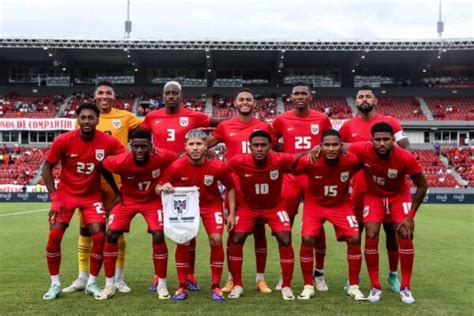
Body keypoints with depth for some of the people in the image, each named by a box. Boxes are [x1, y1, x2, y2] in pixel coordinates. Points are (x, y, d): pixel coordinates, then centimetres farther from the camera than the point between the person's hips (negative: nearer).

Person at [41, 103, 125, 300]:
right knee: (54, 236, -9)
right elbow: (47, 168, -7)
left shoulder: (108, 142, -16)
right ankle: (55, 284, 9)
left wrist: (118, 191, -15)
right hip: (66, 193, 0)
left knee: (99, 236, -10)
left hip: (92, 196, 1)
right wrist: (54, 196, -15)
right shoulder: (63, 140, -16)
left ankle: (91, 283, 9)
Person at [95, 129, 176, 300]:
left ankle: (162, 285, 2)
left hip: (153, 200, -1)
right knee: (111, 235, -9)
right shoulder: (120, 161, -31)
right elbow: (102, 165, -10)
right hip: (127, 199, 1)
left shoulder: (163, 157, -30)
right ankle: (109, 286, 5)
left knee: (158, 236, -15)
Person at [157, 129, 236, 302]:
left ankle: (216, 287, 3)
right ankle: (182, 287, 7)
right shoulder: (177, 166, -23)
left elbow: (230, 187, -5)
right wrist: (163, 188, -37)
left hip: (211, 205, 0)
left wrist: (231, 213, -9)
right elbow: (158, 189, -12)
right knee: (182, 242, -11)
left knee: (216, 240, -13)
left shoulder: (217, 166, -23)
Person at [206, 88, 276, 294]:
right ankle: (232, 278, 15)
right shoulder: (225, 127, 4)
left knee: (259, 231, 5)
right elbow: (205, 145, 10)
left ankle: (260, 279, 14)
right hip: (234, 187, -1)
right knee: (234, 232, 5)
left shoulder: (265, 127, 7)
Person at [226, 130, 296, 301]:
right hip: (248, 206, 1)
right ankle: (237, 285, 9)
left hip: (275, 206, 0)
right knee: (236, 241, -9)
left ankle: (286, 286, 5)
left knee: (285, 241, -12)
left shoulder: (281, 160, -28)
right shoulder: (238, 162, -27)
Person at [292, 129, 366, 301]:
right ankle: (308, 286, 2)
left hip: (341, 205, 1)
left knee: (354, 239, -12)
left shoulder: (352, 160, -24)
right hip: (314, 204, -1)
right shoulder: (309, 161, -28)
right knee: (307, 240, -16)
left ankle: (354, 287, 6)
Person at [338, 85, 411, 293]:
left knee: (391, 230, 7)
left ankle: (393, 274, 23)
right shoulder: (348, 126, 4)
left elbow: (406, 149, 1)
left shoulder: (390, 123, 2)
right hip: (360, 187, 1)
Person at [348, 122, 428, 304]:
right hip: (373, 195, 1)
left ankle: (405, 288, 5)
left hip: (399, 195, 0)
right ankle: (375, 287, 2)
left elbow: (422, 186, -17)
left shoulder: (406, 158, -32)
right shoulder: (363, 150, -31)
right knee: (371, 236, -12)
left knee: (406, 236, -10)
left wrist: (411, 215, -17)